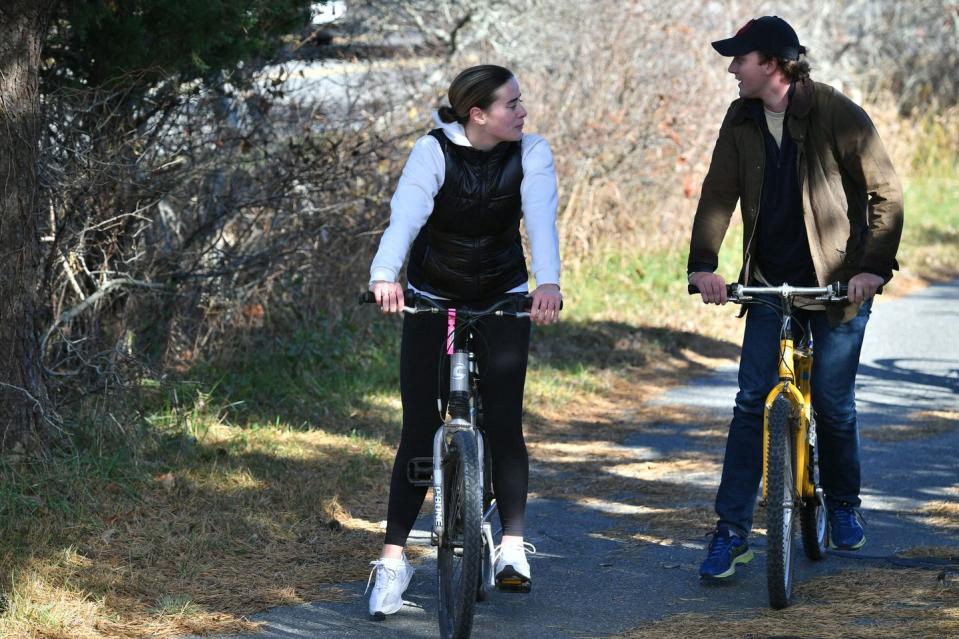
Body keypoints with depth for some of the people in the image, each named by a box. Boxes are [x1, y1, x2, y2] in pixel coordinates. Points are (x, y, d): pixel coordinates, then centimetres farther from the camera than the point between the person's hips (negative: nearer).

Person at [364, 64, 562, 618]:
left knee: (504, 423, -9)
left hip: (504, 299, 1)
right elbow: (406, 214, -33)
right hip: (432, 299, -1)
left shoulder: (531, 154, -13)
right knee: (420, 429, -5)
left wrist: (548, 282, -47)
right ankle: (394, 558, -1)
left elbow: (541, 219, -28)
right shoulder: (434, 152, -18)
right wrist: (384, 275, -52)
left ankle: (513, 546, 1)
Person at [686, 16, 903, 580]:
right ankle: (732, 532, -3)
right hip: (770, 281, 3)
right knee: (751, 402, -5)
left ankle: (844, 505, 30)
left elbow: (885, 192, -9)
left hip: (839, 281, -3)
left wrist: (875, 265, -17)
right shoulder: (741, 121, 1)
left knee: (834, 404, 3)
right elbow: (719, 192, -3)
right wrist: (703, 263, -16)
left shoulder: (839, 115, -13)